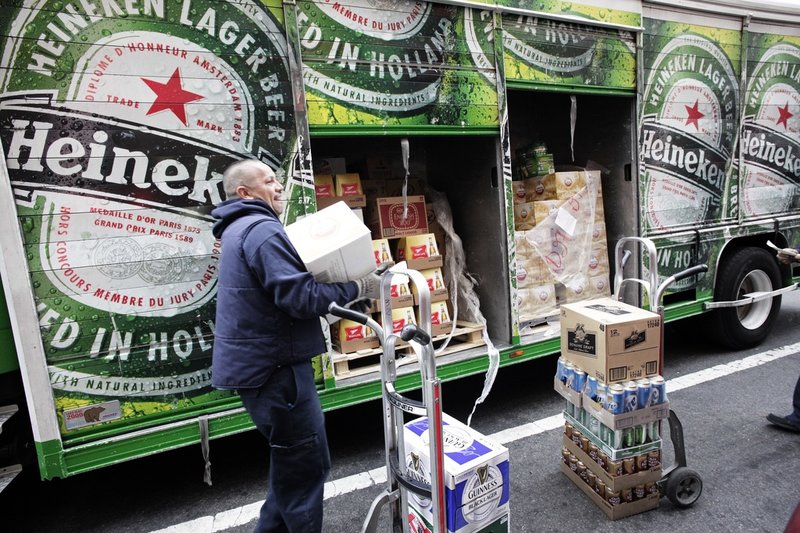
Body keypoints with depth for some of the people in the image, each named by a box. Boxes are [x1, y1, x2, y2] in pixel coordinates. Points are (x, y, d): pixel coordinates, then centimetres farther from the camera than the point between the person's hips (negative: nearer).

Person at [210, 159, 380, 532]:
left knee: (291, 464, 23)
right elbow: (299, 296, -25)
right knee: (307, 467, 3)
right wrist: (356, 287, -14)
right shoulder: (262, 229, -16)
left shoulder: (240, 230, 18)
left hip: (259, 363, 11)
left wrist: (337, 284, 9)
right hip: (273, 366, -11)